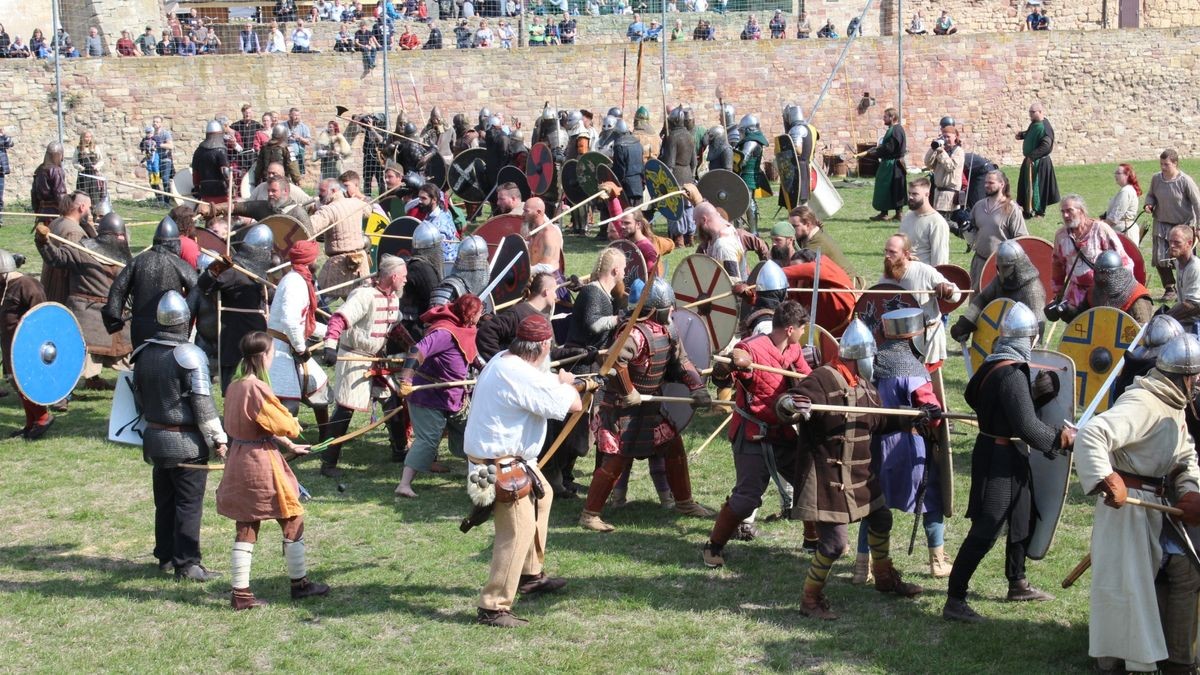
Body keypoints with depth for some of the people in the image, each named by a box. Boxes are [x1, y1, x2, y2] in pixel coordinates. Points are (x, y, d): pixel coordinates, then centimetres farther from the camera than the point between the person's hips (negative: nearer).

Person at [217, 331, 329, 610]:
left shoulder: (235, 386, 6)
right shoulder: (256, 388, -21)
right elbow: (282, 425, -16)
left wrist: (289, 446, 22)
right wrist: (295, 425, 7)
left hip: (238, 459, 8)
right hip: (262, 463, -8)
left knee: (245, 529, 10)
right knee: (293, 521, 10)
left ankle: (240, 593, 9)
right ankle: (299, 583, 21)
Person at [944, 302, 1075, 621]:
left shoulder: (993, 364, 6)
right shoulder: (1013, 374, -23)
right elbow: (1028, 427, -25)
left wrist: (1037, 395, 5)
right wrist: (1061, 439, -11)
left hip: (1004, 453, 10)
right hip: (1000, 458, -10)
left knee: (1022, 519, 24)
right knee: (985, 531, -8)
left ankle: (1017, 584, 39)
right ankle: (954, 600, -6)